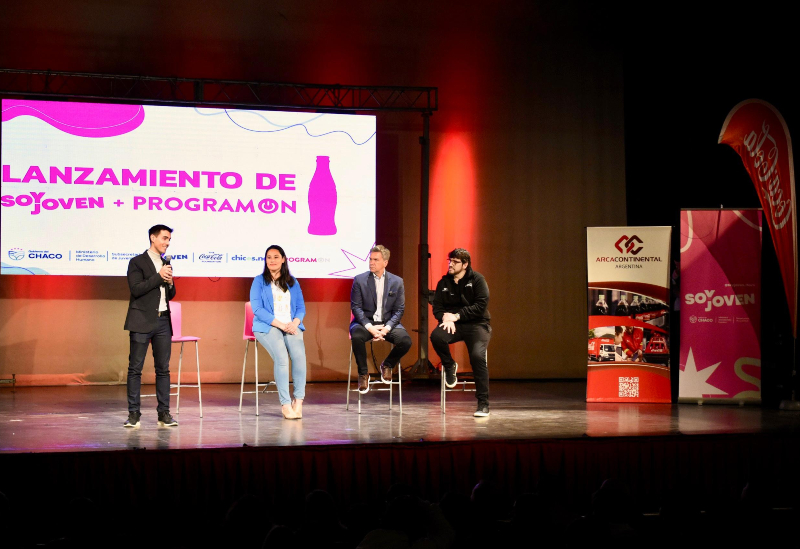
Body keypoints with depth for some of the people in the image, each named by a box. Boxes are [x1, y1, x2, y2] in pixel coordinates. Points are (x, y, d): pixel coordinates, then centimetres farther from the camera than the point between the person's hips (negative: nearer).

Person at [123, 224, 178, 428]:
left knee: (163, 369, 4)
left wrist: (170, 283, 0)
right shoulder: (137, 262, -1)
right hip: (142, 322, -6)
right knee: (135, 368, -4)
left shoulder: (166, 264, 17)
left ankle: (164, 413, 7)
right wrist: (159, 276, -15)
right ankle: (134, 413, 0)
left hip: (163, 321, 6)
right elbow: (136, 289, -14)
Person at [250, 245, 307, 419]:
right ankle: (285, 404, -28)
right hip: (267, 326, -3)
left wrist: (294, 323, -10)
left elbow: (301, 307, 13)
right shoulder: (259, 281, 6)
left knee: (299, 354, -29)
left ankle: (298, 400, -27)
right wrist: (280, 324, -14)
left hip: (292, 326, 3)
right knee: (281, 356, -31)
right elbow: (257, 309, -4)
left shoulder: (292, 282, 17)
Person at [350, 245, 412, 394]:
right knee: (356, 337, -35)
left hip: (388, 323, 1)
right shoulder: (359, 280, -1)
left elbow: (399, 310, 1)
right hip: (365, 322, -1)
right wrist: (369, 327, -20)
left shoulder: (397, 282, 3)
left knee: (405, 341, -26)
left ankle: (387, 365, 6)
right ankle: (363, 374, -11)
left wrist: (386, 328, -16)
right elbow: (356, 307, -5)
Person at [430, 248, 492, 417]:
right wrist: (446, 318, -15)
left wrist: (457, 316, -16)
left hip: (477, 324, -3)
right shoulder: (444, 283, 11)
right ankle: (449, 366, 1)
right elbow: (437, 307, 8)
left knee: (477, 356, -29)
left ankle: (483, 404, -20)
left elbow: (481, 305, -11)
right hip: (453, 325, 3)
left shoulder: (477, 279, -1)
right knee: (436, 336, -31)